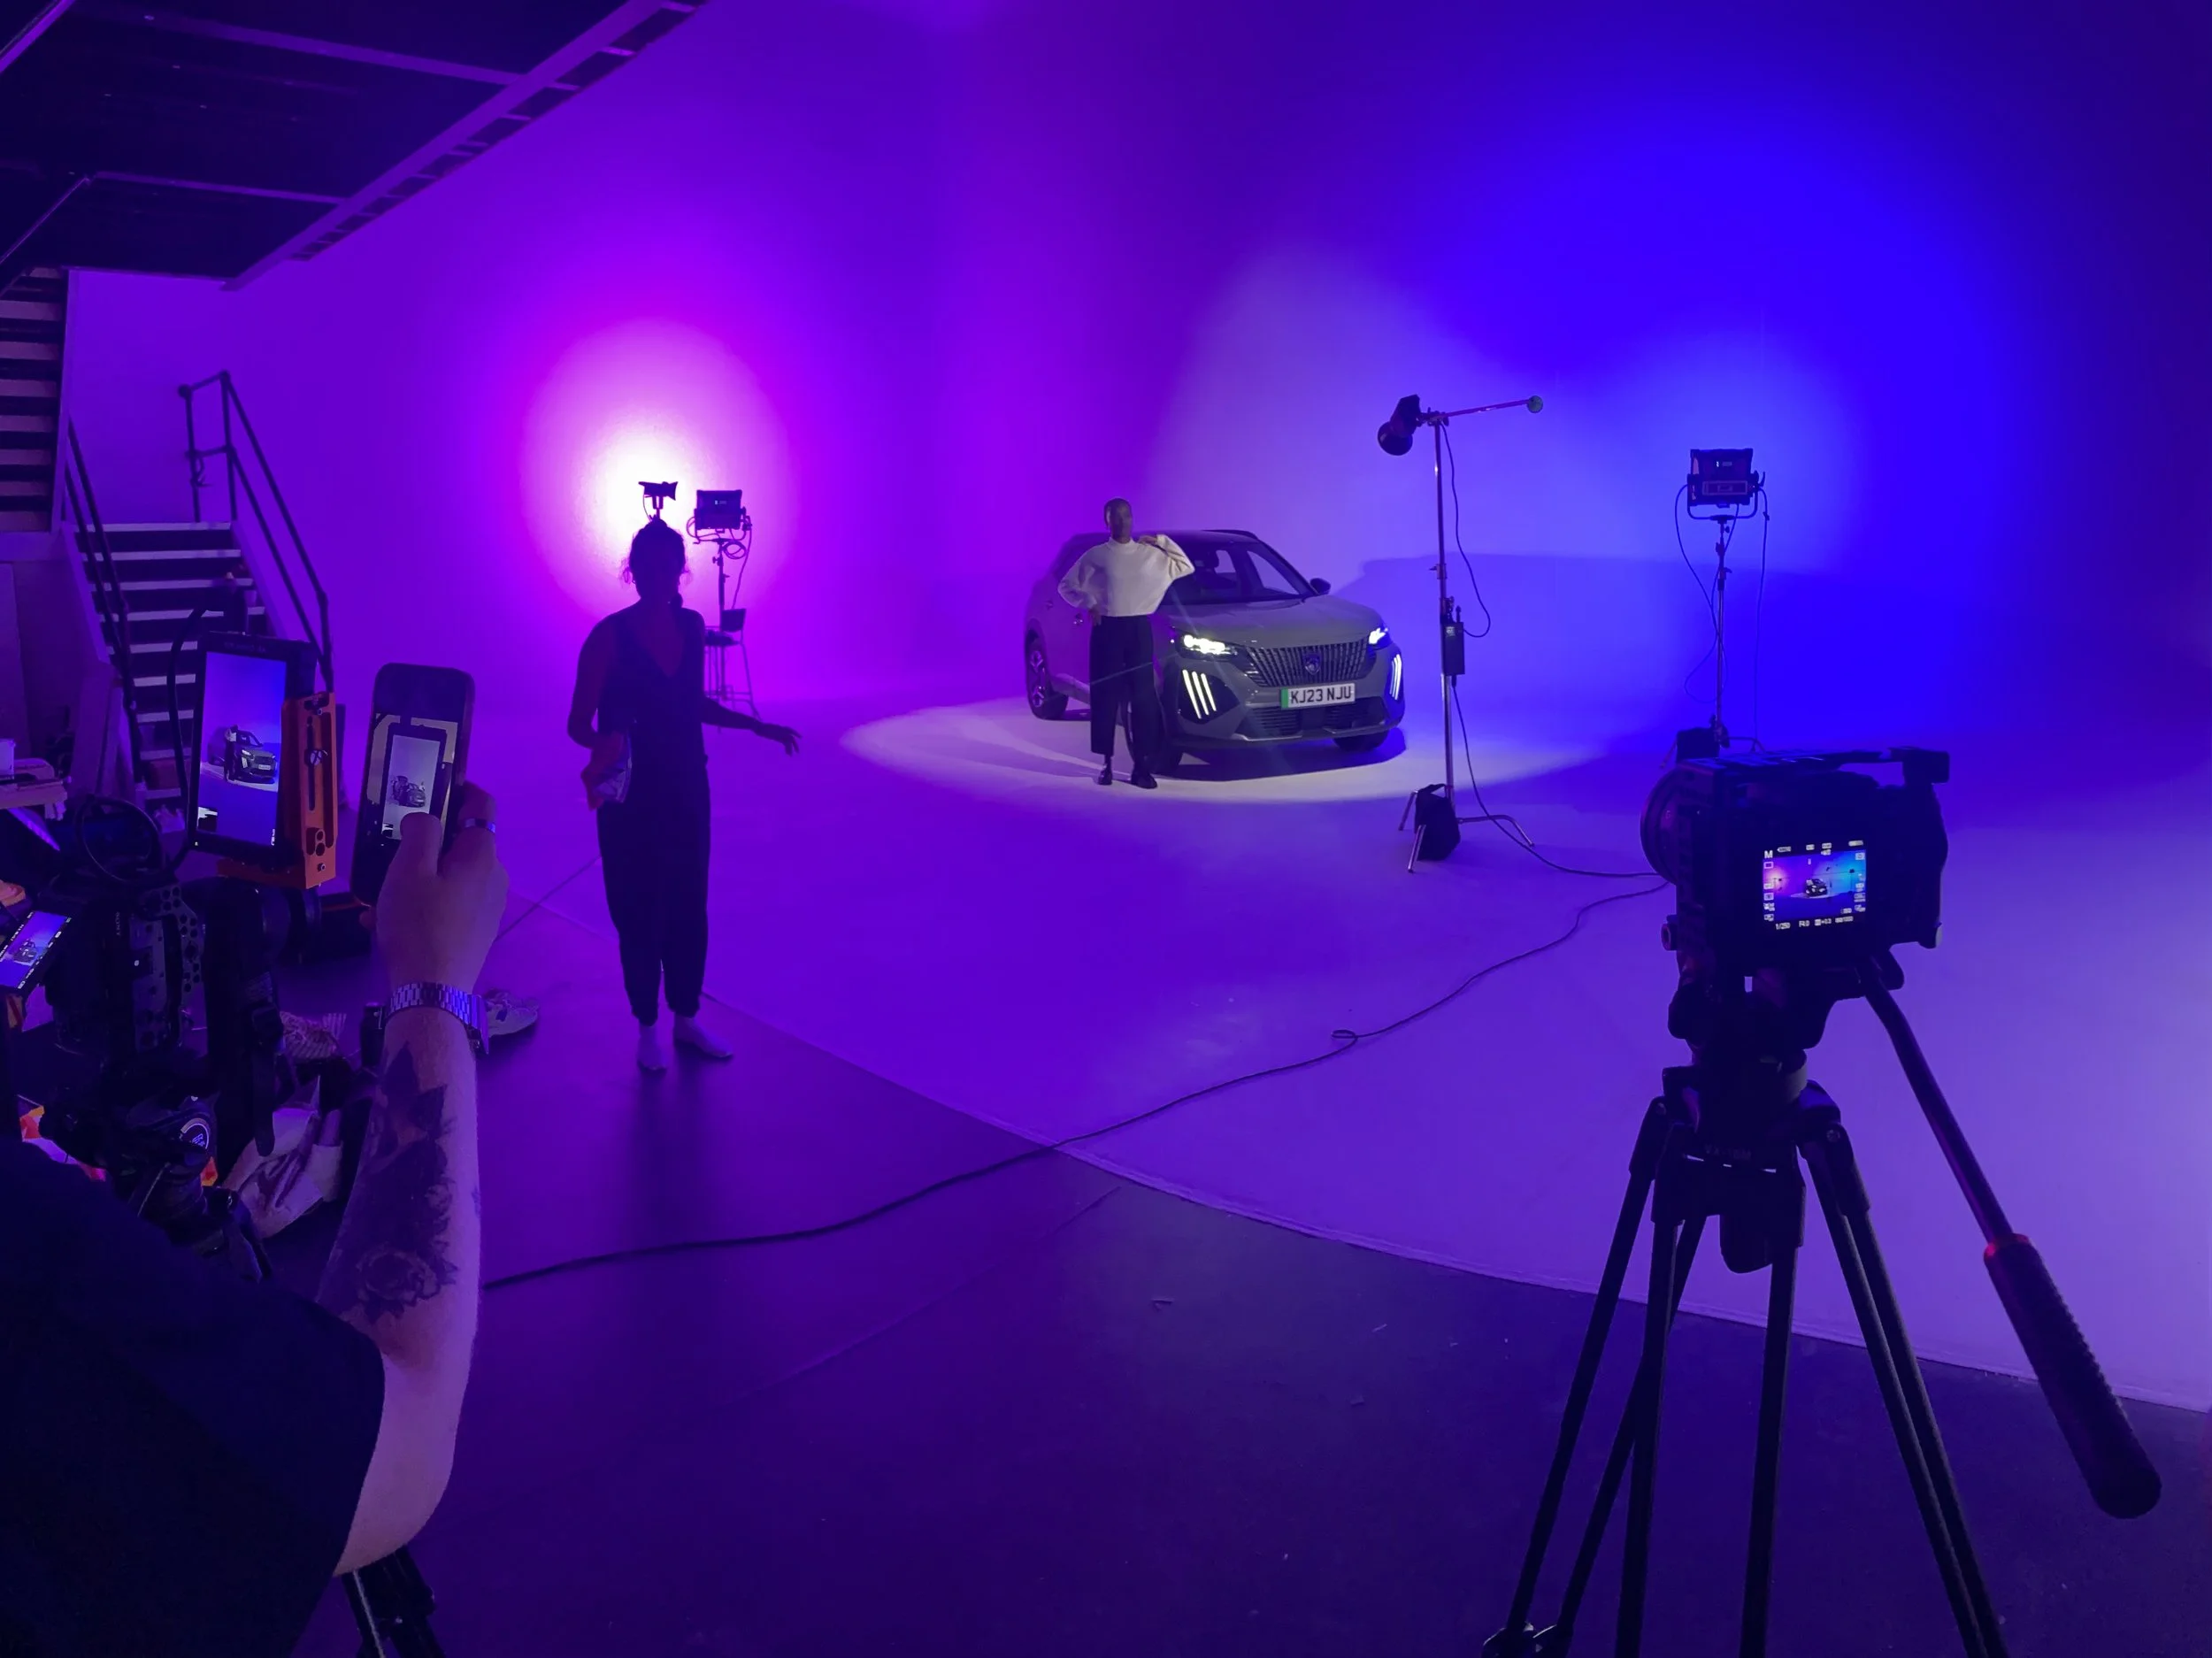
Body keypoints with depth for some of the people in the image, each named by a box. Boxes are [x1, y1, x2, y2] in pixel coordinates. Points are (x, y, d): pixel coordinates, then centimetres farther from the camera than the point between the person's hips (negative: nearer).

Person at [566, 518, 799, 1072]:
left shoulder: (692, 626, 0)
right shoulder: (610, 636, -15)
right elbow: (578, 723, -14)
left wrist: (758, 726, 11)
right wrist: (602, 744, -35)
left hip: (687, 789, 4)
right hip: (631, 796, -4)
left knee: (689, 906, 11)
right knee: (638, 911, 5)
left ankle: (687, 1018, 28)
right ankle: (648, 1027, 22)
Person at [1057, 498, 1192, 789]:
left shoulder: (1151, 554, 8)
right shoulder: (1095, 556, 2)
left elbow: (1185, 568, 16)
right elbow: (1066, 585, 8)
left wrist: (1163, 541, 7)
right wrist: (1088, 603, -5)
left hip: (1140, 629, 2)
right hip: (1107, 629, -1)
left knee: (1143, 697, -3)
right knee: (1106, 696, 0)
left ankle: (1141, 765, 1)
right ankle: (1106, 763, 9)